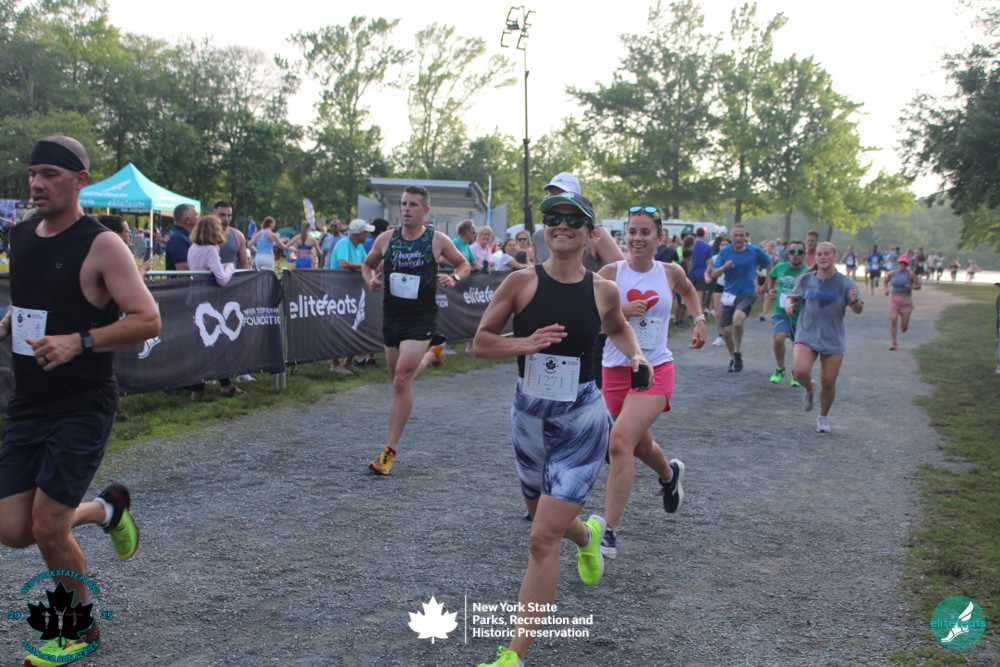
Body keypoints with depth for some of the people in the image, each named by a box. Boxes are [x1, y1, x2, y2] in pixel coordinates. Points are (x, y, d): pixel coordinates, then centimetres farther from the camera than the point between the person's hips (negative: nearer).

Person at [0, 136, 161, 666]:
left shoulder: (101, 245, -11)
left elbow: (147, 320, -16)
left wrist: (78, 342, -25)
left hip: (83, 407, -7)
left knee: (47, 527, -5)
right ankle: (107, 509, 33)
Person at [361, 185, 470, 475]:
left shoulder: (438, 240, -6)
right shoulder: (386, 239, 1)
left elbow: (463, 264, 9)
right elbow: (368, 264, 17)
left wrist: (453, 278, -13)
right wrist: (370, 279, -5)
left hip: (421, 319, -5)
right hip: (391, 317, 5)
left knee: (401, 381, -15)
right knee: (400, 380, 19)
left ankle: (391, 450, -6)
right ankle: (432, 353, 52)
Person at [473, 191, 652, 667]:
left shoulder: (603, 290, -4)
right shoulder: (521, 282, -7)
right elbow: (481, 343, -2)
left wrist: (636, 355, 0)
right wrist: (525, 343, -19)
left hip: (581, 422, -2)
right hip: (528, 417, 3)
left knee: (542, 541, -9)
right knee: (543, 516, 24)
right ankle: (587, 535, 61)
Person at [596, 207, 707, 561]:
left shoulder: (671, 273, 2)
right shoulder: (611, 272, -4)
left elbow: (689, 290, 26)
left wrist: (700, 319, 12)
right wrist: (621, 310, -22)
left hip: (655, 371, -2)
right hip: (615, 371, 2)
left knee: (620, 442, -21)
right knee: (640, 446, 20)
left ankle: (609, 532, -16)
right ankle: (670, 474, 57)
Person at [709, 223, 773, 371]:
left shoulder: (755, 251, -6)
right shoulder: (724, 251, -2)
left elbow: (771, 266, 9)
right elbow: (714, 274, -5)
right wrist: (724, 267, -24)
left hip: (747, 294, -3)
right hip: (729, 295, 3)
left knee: (737, 320, -30)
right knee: (726, 331, 4)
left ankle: (737, 354, -9)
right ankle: (733, 358, 30)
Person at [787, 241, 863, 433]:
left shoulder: (845, 282, -3)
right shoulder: (806, 279, 2)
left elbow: (858, 310, -5)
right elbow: (793, 297, 17)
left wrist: (855, 301, -28)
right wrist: (789, 304, -7)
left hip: (834, 340, 0)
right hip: (807, 336, 1)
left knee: (828, 382, 0)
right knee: (800, 372, -22)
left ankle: (823, 417, 26)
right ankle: (809, 388, 15)